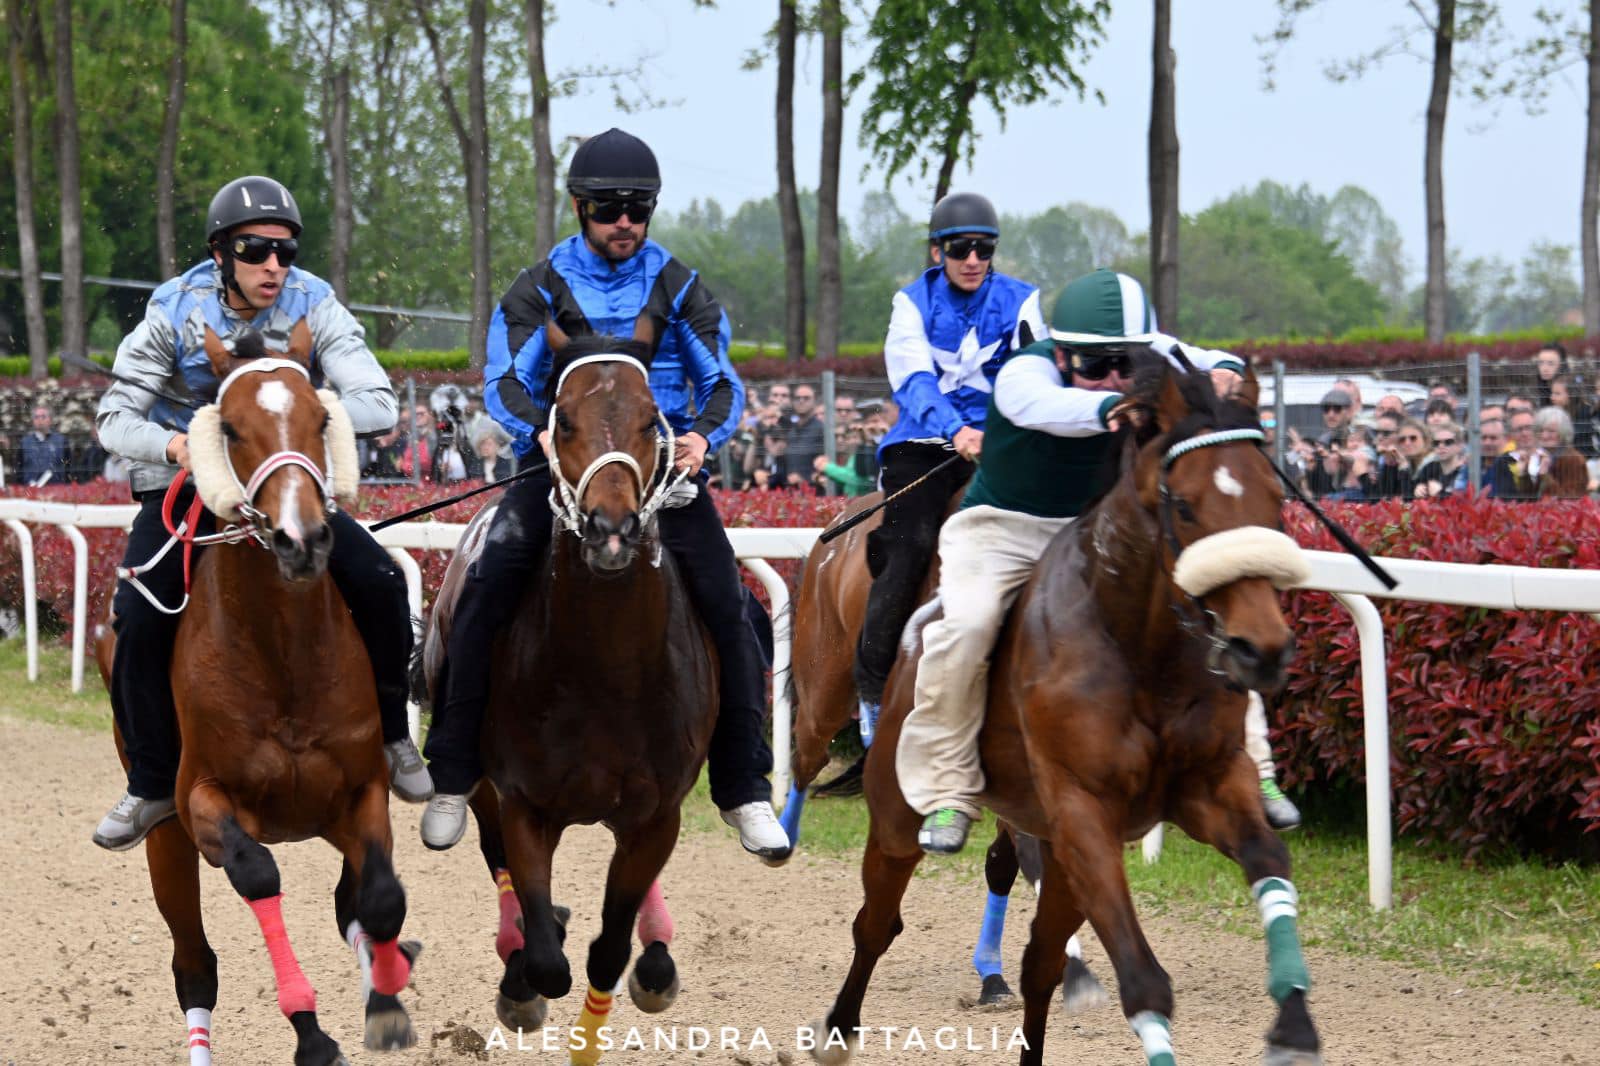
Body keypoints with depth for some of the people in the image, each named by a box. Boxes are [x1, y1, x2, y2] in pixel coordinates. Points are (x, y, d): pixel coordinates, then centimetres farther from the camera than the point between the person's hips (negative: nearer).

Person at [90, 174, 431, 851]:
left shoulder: (313, 307, -12)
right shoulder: (175, 313, -11)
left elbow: (379, 406, -20)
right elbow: (116, 415, -10)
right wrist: (171, 443, -32)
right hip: (186, 484, -1)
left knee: (379, 581, -20)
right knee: (138, 616, -23)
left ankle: (391, 737, 3)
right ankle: (153, 786, -5)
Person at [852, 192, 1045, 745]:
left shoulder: (1020, 302, 8)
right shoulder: (912, 304, 4)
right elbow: (914, 380, -12)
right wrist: (955, 430, -31)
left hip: (998, 445, 2)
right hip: (925, 445, -2)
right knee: (910, 547, -22)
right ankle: (872, 688, -12)